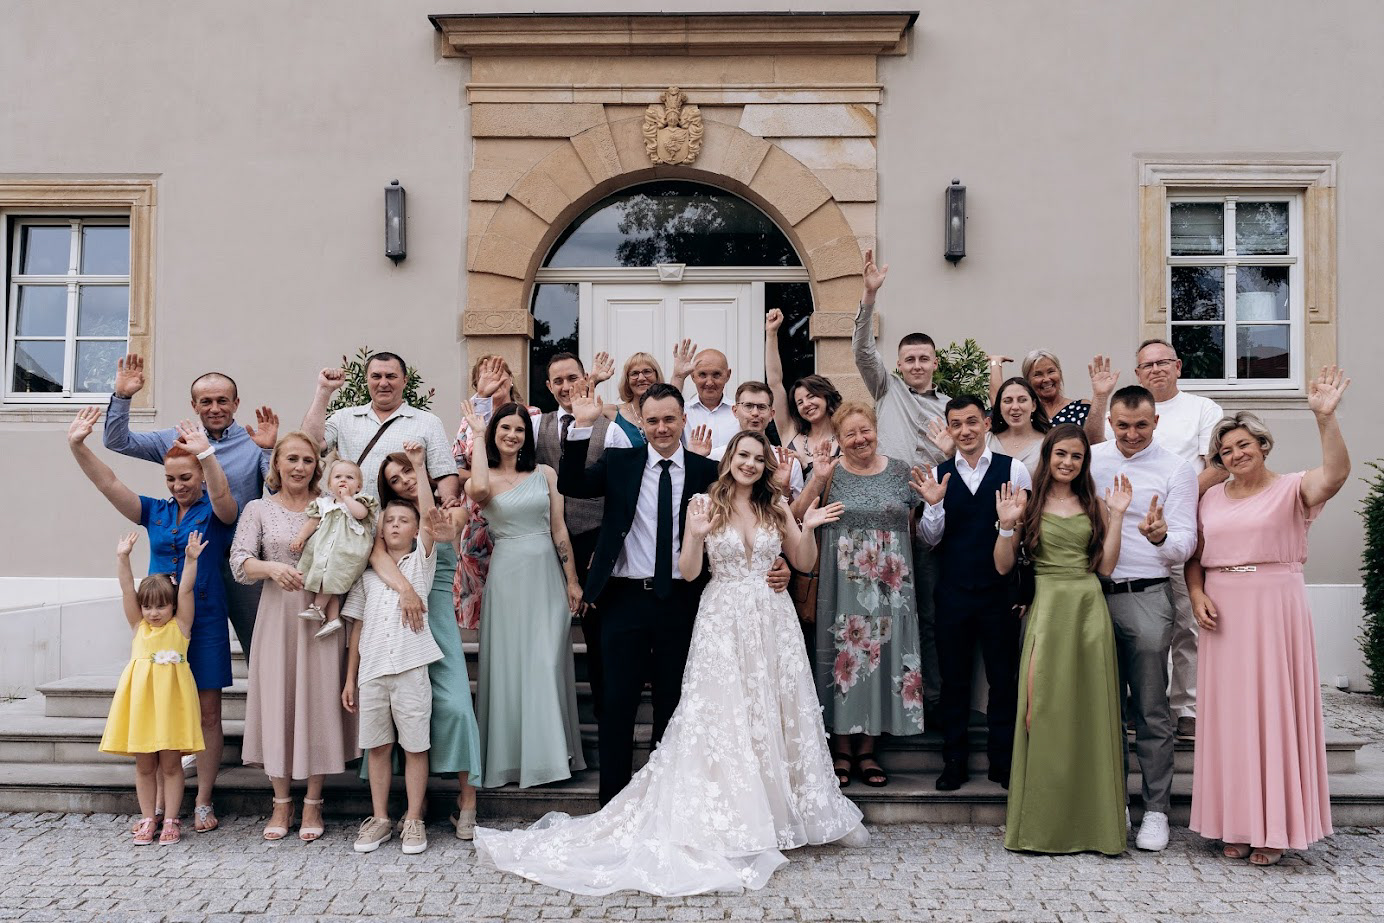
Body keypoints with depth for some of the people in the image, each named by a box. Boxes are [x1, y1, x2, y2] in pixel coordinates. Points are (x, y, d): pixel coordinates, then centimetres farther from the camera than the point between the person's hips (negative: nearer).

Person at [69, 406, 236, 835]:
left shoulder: (214, 512, -1)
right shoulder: (155, 512, 10)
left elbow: (222, 495, -24)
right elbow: (108, 483, 2)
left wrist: (206, 453, -38)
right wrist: (77, 446, -11)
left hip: (205, 623, -3)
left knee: (207, 713, 3)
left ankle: (203, 803, 12)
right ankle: (161, 805, 11)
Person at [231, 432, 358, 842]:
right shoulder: (259, 509, 8)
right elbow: (239, 562, -4)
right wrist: (272, 567, -21)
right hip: (277, 615, 0)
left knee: (318, 699, 1)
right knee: (277, 700, 3)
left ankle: (312, 804, 14)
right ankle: (281, 803, 18)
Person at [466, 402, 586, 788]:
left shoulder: (544, 474, 6)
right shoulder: (485, 478, 2)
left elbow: (559, 529, 6)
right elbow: (478, 490, -24)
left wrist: (572, 580, 2)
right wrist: (478, 435, -10)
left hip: (546, 574, 1)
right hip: (507, 575, -1)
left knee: (547, 664, 0)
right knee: (509, 664, 4)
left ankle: (550, 752, 10)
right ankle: (511, 755, 15)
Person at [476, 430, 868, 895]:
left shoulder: (777, 506, 6)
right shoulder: (706, 503, -2)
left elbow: (804, 563, 9)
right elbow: (688, 573, -5)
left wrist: (808, 528, -7)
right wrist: (696, 536, -22)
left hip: (773, 623, 3)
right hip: (723, 623, -3)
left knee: (775, 718, 9)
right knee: (722, 718, -2)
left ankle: (780, 812, 23)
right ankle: (725, 821, 7)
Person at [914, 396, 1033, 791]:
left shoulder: (1013, 470, -3)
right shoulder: (937, 476, 4)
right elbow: (931, 539, 2)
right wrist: (933, 505, -14)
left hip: (1000, 590, -2)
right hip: (952, 592, 2)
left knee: (1003, 678, 7)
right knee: (953, 678, 11)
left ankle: (1003, 762, 23)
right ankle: (954, 762, 24)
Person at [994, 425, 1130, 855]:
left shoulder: (1094, 506, 11)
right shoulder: (1028, 503, 4)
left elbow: (1105, 566, 4)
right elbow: (1003, 566, 2)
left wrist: (1116, 517, 0)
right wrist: (1007, 524, -12)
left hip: (1089, 609, 2)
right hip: (1047, 609, -2)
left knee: (1089, 711, 4)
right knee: (1043, 711, -3)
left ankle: (1090, 822, 14)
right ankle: (1040, 824, 8)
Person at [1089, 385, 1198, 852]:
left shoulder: (1176, 470, 2)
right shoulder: (1091, 459, 9)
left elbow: (1185, 544, -3)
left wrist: (1161, 537, -25)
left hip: (1145, 597, -3)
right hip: (1094, 594, 3)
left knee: (1151, 711, 1)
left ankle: (1156, 810, 11)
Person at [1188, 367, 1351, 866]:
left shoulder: (1291, 489, -1)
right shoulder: (1212, 498, 12)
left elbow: (1336, 473, -22)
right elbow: (1194, 558, 15)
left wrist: (1325, 417, -33)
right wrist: (1197, 596, -3)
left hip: (1276, 612, -4)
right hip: (1224, 616, 4)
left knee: (1275, 711, -1)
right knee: (1228, 715, 6)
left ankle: (1273, 827, 9)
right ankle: (1235, 823, 16)